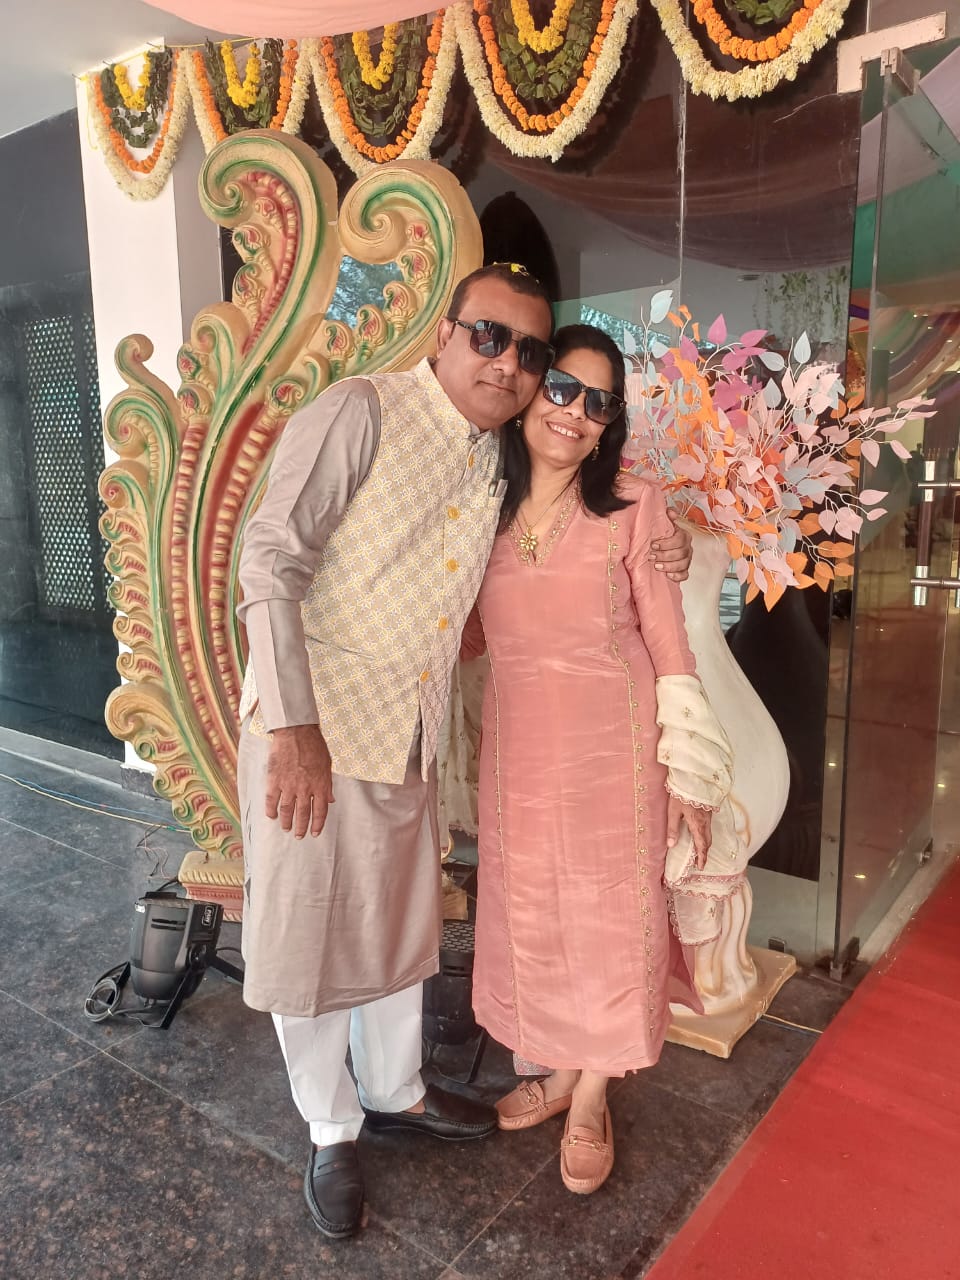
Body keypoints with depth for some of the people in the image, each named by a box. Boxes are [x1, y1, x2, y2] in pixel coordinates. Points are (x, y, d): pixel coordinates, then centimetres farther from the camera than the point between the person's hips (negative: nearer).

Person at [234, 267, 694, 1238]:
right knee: (308, 932, 9)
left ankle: (393, 1092, 45)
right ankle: (330, 1132, 33)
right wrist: (295, 727, -23)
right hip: (312, 728, -6)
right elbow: (270, 560, -18)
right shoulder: (360, 413, -15)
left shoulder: (497, 465, 7)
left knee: (398, 923, 21)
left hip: (409, 736, 7)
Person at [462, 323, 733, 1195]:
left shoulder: (633, 506, -8)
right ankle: (555, 1067, 40)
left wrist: (687, 774, -7)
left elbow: (668, 646, -6)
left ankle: (591, 1097, 32)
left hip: (611, 748, -3)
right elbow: (471, 636, 11)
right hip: (518, 747, 4)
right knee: (530, 913, 15)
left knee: (608, 917, 8)